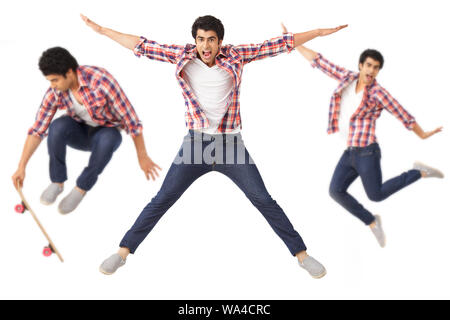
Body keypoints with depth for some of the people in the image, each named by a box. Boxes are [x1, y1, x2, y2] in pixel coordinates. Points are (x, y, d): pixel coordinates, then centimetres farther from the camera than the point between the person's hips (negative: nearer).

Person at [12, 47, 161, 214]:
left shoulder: (101, 80, -32)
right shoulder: (55, 92, -16)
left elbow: (129, 116, -26)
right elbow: (37, 129, -12)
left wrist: (142, 157, -21)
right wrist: (21, 167, -19)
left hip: (106, 134, -3)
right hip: (80, 134, 3)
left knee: (107, 141, -41)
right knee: (57, 126, -32)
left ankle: (81, 187, -18)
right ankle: (57, 181, -11)